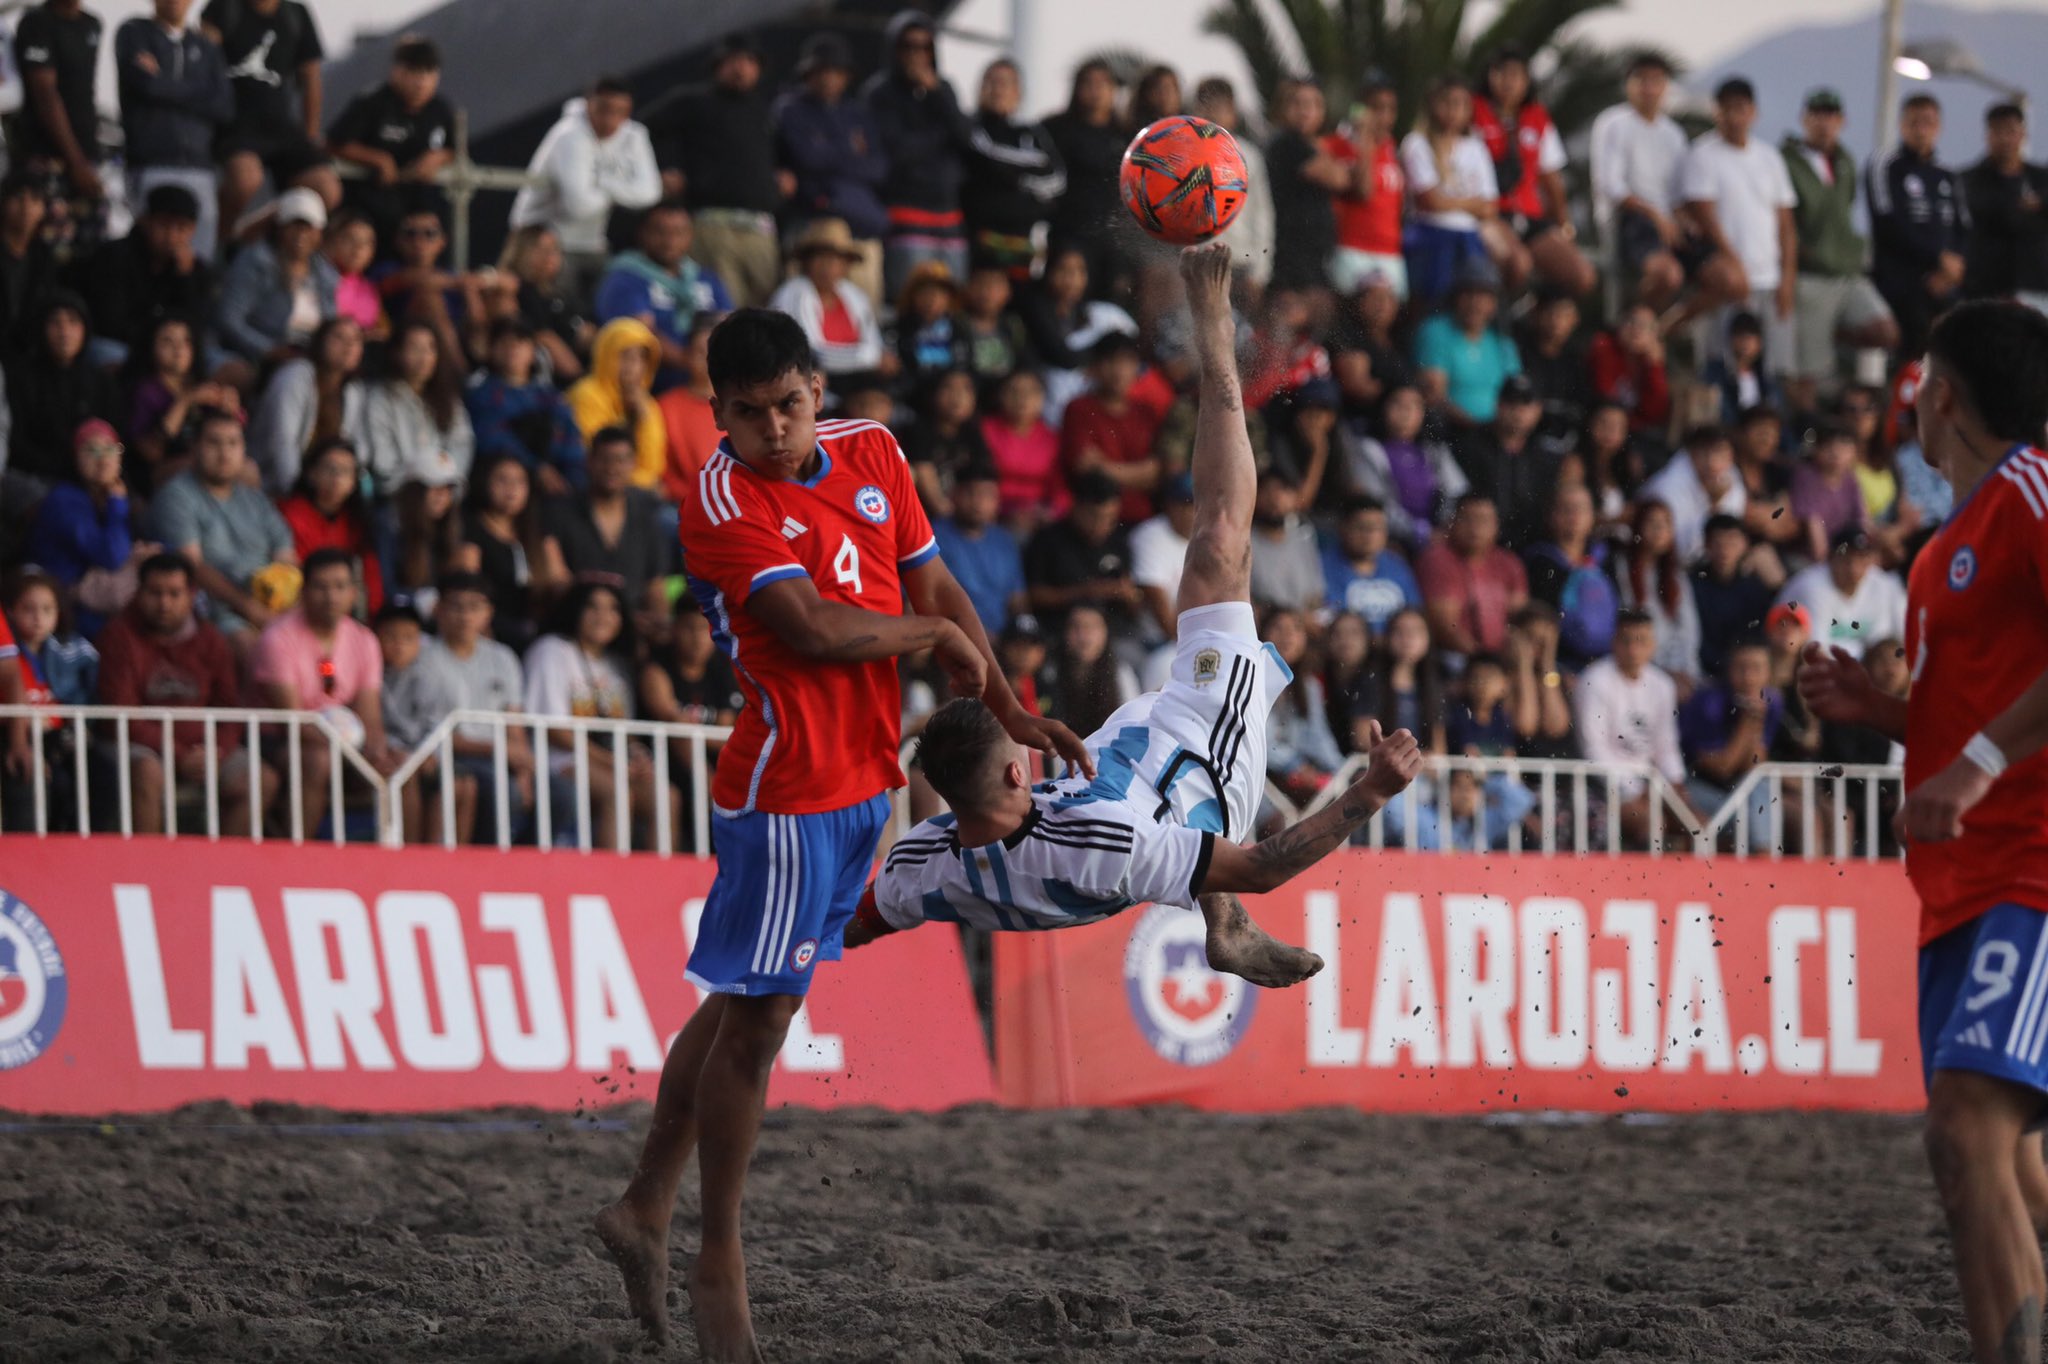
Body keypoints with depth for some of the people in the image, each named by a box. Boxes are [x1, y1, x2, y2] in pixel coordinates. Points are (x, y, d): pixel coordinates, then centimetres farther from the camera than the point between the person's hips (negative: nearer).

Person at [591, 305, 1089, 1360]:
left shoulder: (870, 453, 7)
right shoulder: (720, 502, -16)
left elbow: (933, 585, 16)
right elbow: (809, 628, -24)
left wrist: (1009, 710, 11)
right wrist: (936, 637, -9)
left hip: (864, 779, 7)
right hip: (787, 789, -7)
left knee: (751, 999, 13)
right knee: (755, 1017, -3)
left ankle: (646, 1209, 23)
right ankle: (718, 1260, 7)